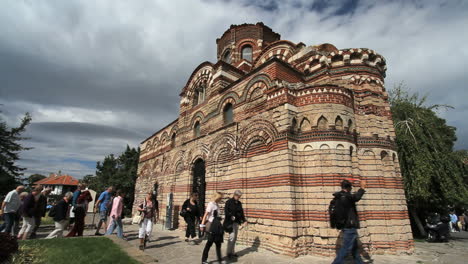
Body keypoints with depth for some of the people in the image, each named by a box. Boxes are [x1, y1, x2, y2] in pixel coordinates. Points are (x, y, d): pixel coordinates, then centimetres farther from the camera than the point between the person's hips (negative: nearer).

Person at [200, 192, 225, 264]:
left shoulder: (216, 205, 8)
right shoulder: (211, 204, -15)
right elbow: (205, 215, -17)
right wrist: (202, 225, -17)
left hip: (216, 226, 8)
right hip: (211, 226, -8)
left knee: (218, 242, 13)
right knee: (209, 242, 1)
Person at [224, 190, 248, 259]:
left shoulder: (239, 203, 11)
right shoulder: (229, 202, -7)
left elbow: (242, 212, 14)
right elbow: (226, 211, -12)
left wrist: (244, 221, 7)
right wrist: (231, 216, -23)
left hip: (236, 222, 6)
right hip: (230, 222, -6)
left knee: (235, 238, 10)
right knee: (232, 237, -11)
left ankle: (232, 252, 22)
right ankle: (228, 252, 1)